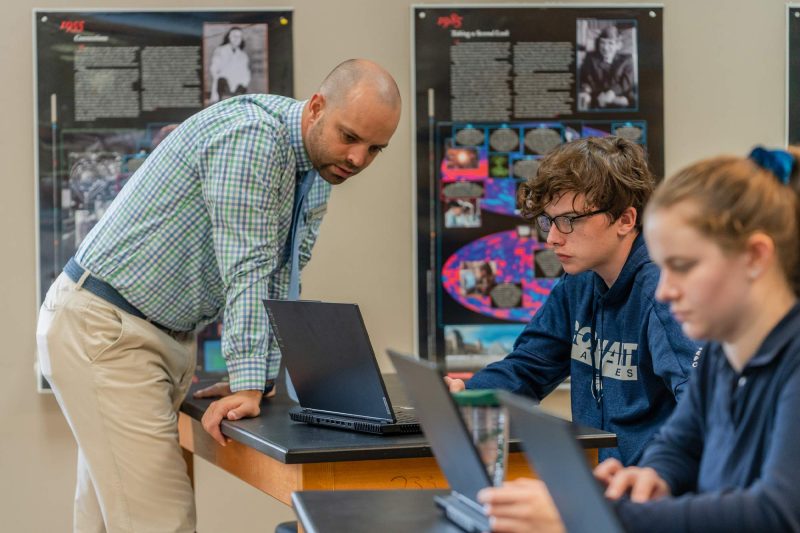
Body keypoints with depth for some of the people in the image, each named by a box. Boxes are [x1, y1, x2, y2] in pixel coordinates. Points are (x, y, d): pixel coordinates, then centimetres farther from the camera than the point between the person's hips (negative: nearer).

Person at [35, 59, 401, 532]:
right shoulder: (251, 134, -22)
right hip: (104, 330, -9)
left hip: (168, 335, 9)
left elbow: (279, 279, 9)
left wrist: (257, 380, 1)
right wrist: (247, 384, -28)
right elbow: (245, 270, -26)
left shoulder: (321, 168, 7)